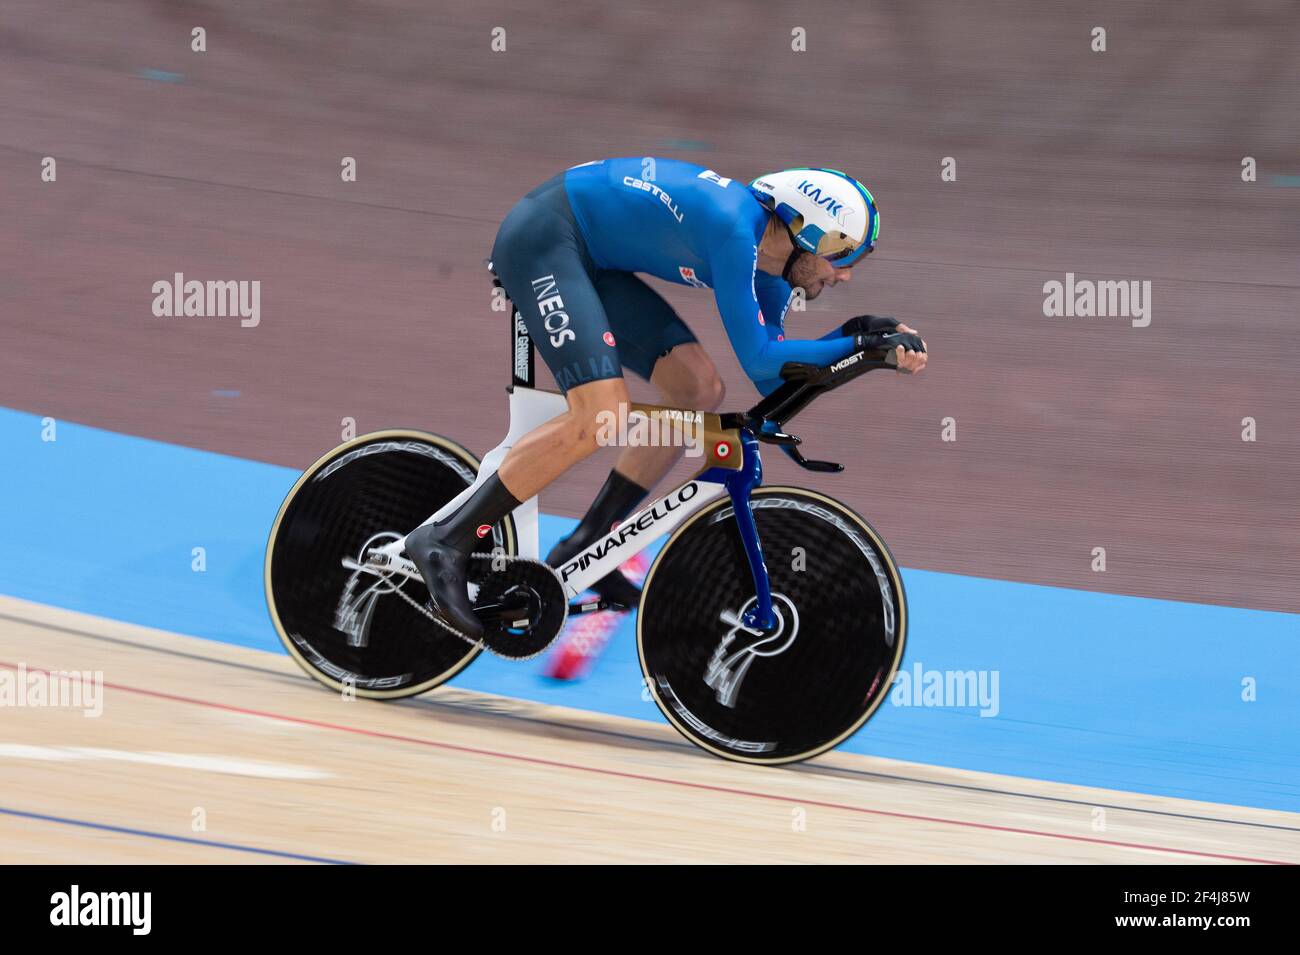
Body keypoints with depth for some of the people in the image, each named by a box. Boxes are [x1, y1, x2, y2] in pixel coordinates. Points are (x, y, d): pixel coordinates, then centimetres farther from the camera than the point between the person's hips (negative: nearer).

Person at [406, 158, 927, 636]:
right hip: (542, 234, -10)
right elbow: (757, 359, -26)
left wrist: (866, 336, -4)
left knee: (699, 389, 2)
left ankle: (582, 552, 6)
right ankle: (447, 541, -17)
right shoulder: (733, 228, -25)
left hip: (589, 257, 10)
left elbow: (775, 380, 8)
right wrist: (857, 343, -21)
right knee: (601, 417, -24)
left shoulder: (768, 266, 4)